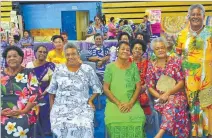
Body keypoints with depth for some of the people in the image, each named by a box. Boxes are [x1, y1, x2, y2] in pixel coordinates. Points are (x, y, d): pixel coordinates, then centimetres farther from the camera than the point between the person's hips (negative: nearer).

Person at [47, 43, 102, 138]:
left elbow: (97, 88, 6)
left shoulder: (88, 70, -3)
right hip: (61, 111, 2)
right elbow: (52, 91, 8)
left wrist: (90, 100, -6)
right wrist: (52, 109, 6)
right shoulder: (58, 70, 2)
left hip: (82, 111, -1)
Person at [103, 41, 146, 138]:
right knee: (114, 121, -30)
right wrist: (118, 103, -10)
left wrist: (130, 103, -9)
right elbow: (105, 88, -2)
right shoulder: (110, 67, 2)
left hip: (132, 103, 2)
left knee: (139, 119, -27)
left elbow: (138, 87, 5)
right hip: (114, 103, -1)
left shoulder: (133, 67, 8)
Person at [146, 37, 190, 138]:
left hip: (176, 95, -2)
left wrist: (167, 93, -17)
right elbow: (150, 86, 4)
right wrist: (160, 96, -14)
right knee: (169, 107, -31)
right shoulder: (151, 66, 6)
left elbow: (181, 82, -4)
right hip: (160, 97, 2)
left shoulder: (176, 61, 0)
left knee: (171, 104, -35)